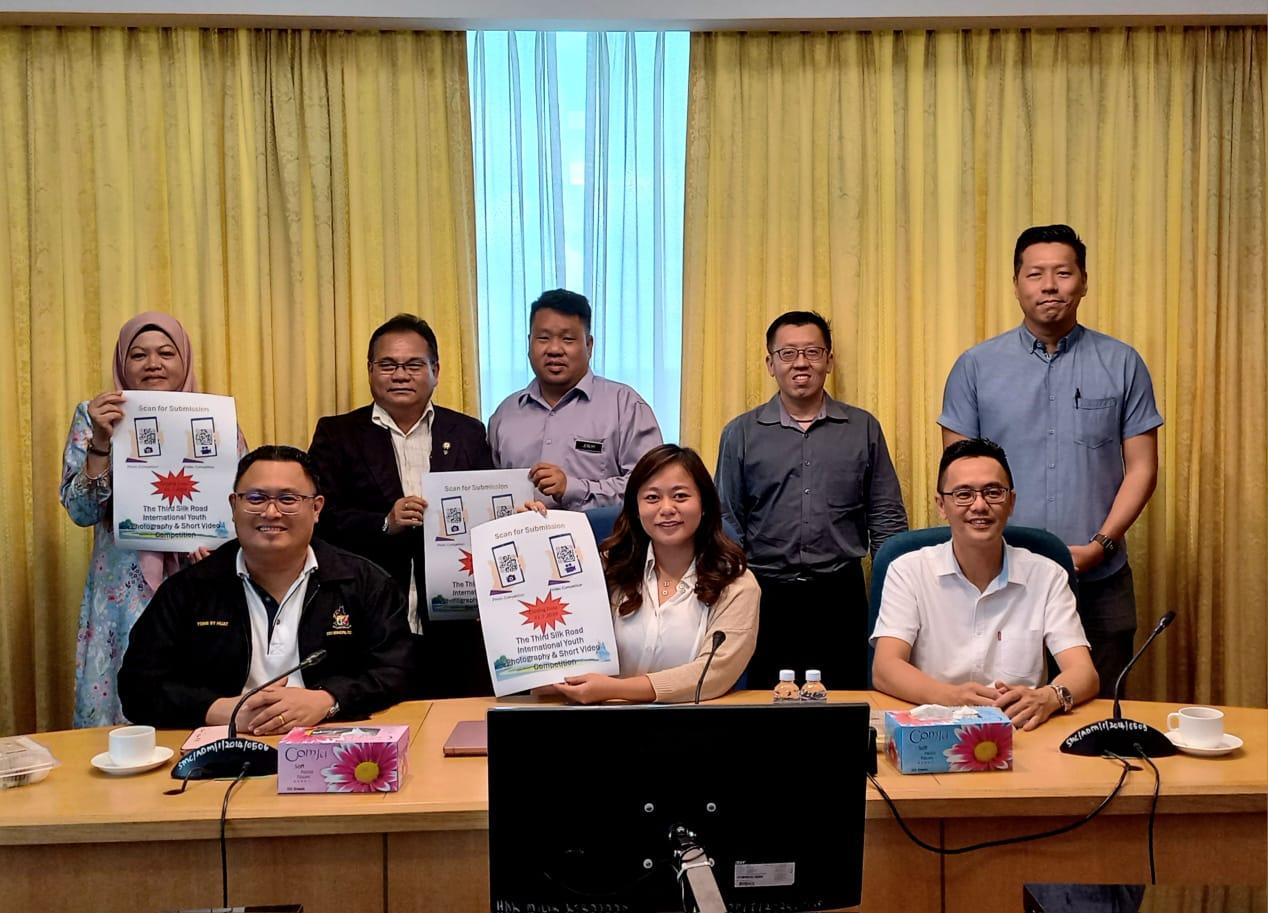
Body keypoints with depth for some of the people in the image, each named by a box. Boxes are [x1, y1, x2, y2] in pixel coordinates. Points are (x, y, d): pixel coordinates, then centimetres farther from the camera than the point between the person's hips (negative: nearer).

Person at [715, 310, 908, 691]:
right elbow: (727, 523, 7)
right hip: (766, 596, 0)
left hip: (841, 596, 0)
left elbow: (888, 518, 9)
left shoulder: (863, 428, 8)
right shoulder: (741, 434, 7)